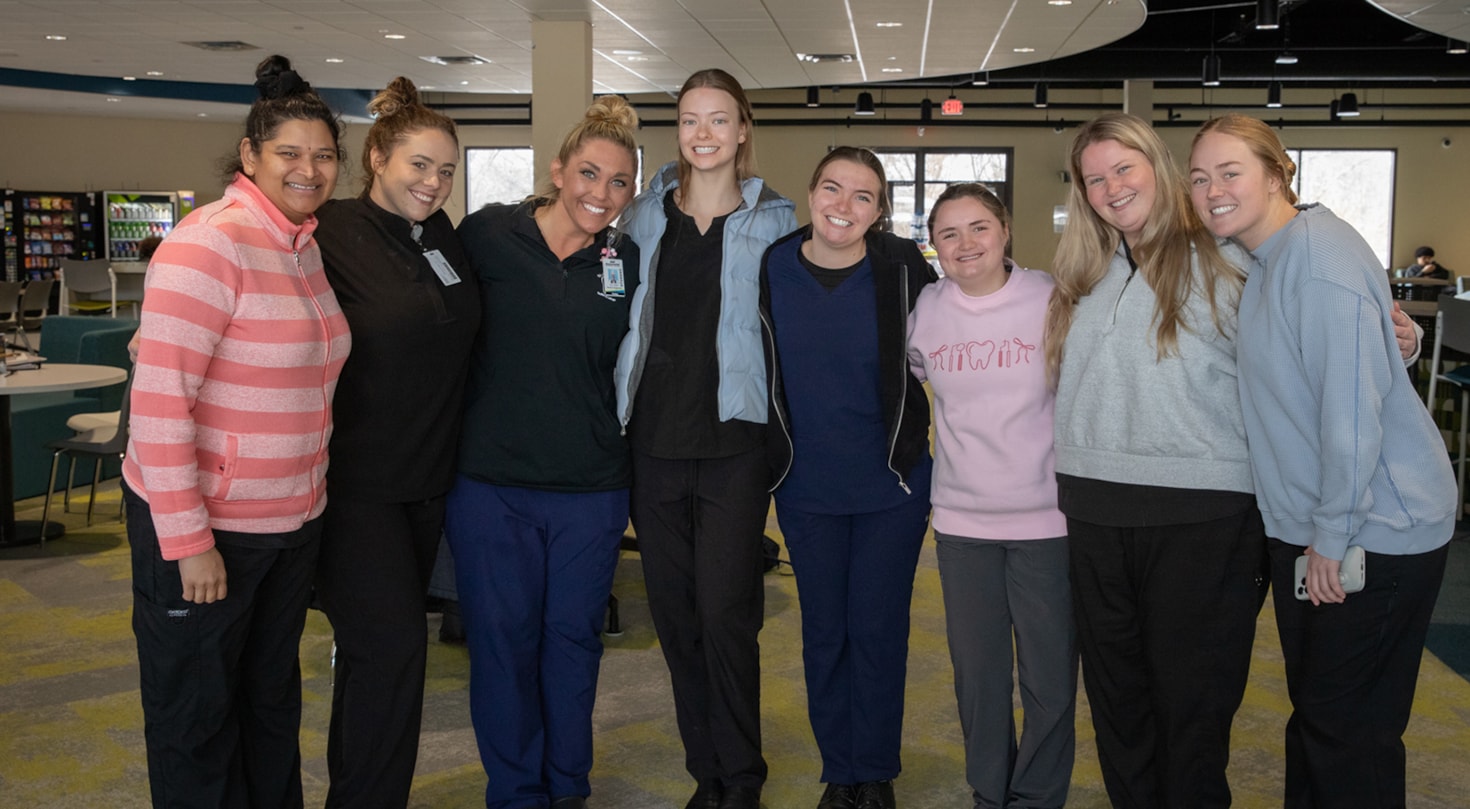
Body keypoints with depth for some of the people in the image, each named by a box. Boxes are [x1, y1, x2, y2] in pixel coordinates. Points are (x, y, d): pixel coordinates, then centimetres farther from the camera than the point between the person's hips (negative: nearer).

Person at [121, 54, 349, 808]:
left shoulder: (308, 246, 7)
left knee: (273, 702, 21)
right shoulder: (210, 244, -18)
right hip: (201, 526, -7)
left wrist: (313, 496, 11)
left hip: (292, 520, 8)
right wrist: (186, 538, -21)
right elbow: (157, 397, -22)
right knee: (197, 717, 10)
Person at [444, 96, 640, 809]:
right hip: (490, 482, -1)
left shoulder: (628, 263, 3)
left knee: (574, 639, 13)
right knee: (502, 640, 8)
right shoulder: (487, 234, -3)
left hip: (591, 488, 2)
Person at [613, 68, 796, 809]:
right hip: (655, 440, 3)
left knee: (724, 613, -7)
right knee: (674, 613, 7)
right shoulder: (646, 214, 10)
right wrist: (623, 405, 11)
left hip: (734, 443, -3)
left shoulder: (773, 221, 2)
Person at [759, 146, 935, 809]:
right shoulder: (771, 270, -5)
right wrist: (769, 458, 8)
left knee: (879, 631, 8)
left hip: (892, 486, -2)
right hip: (806, 488, 2)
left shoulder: (902, 269, -11)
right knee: (824, 632, 11)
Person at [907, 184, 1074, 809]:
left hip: (1046, 518, -2)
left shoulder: (1051, 299, -6)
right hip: (961, 521, 3)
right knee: (977, 675, 13)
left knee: (1050, 677, 3)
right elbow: (908, 379, 21)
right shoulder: (924, 311, 2)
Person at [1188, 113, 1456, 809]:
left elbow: (1354, 404, -23)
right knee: (1311, 711, 19)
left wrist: (1332, 537, -17)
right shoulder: (1261, 261, 10)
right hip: (1306, 527, 9)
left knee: (1348, 726, 3)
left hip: (1374, 533, -9)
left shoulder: (1320, 255, -19)